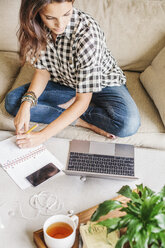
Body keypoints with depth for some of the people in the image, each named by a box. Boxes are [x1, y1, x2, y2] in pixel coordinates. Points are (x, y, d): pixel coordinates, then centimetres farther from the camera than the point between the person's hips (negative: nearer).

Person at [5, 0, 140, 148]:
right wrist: (27, 103, -25)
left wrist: (43, 135, -35)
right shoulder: (35, 25, -17)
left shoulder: (87, 33, -35)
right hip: (64, 84, 5)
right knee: (12, 101, -14)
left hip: (102, 83, -4)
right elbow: (43, 70, -6)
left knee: (129, 124, -33)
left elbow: (83, 101, -33)